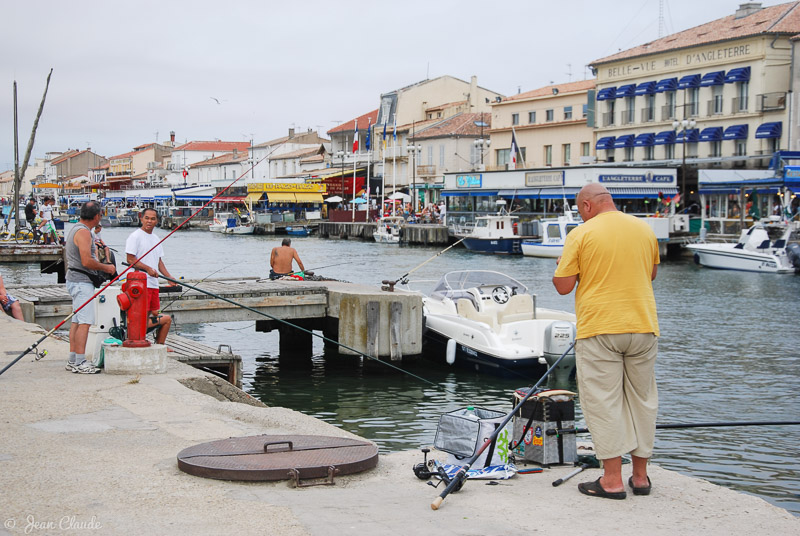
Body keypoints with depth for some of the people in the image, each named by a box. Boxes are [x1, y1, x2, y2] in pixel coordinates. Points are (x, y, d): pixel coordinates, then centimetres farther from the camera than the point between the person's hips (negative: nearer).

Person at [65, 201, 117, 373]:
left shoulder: (76, 229, 16)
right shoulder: (83, 232, -17)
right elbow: (87, 261, -23)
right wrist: (106, 268, -10)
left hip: (74, 280, 11)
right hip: (82, 281, -11)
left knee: (77, 321, 11)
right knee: (84, 322, -12)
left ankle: (72, 361, 13)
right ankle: (80, 362, -14)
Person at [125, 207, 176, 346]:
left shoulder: (156, 239, 19)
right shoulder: (135, 236, -6)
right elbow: (130, 259, -12)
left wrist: (169, 277, 10)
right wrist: (148, 268, -20)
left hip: (154, 283, 8)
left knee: (153, 313, 10)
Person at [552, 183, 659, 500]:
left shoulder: (581, 234, -7)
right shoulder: (645, 230, 7)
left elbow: (563, 286, -6)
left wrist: (560, 266, 14)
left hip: (599, 331, -4)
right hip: (643, 327, 5)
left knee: (604, 402, 1)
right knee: (642, 400, 13)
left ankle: (612, 480, 0)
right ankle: (640, 476, 19)